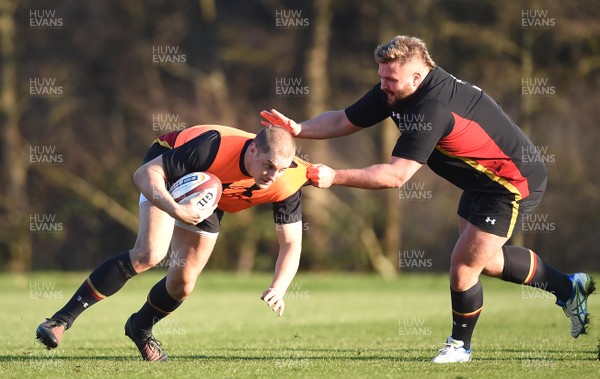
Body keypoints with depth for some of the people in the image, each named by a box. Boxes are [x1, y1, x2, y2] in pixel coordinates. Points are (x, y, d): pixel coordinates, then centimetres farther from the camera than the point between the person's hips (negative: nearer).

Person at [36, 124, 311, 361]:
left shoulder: (287, 183, -30)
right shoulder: (214, 147, -42)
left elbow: (291, 244, -23)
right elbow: (144, 174, -38)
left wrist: (278, 288, -41)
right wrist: (176, 210, -54)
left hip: (210, 202, 5)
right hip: (170, 176, -5)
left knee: (182, 283, 0)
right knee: (149, 254, -26)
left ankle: (140, 329, 33)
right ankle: (63, 319, -21)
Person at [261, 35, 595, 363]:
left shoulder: (433, 109, -35)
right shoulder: (394, 91, -7)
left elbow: (396, 175, -36)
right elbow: (344, 121, 0)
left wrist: (335, 177, -36)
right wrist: (298, 129, -15)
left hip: (514, 182, -10)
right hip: (483, 179, 10)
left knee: (464, 266, -6)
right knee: (482, 258, 22)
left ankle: (460, 345, 17)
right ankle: (568, 287, 37)